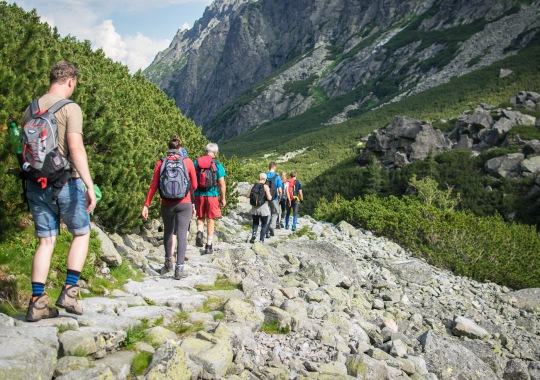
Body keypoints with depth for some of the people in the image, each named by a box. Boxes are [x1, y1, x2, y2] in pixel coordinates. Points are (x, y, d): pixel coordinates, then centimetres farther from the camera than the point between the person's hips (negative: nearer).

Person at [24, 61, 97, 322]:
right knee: (81, 233, 13)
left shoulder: (30, 110, 11)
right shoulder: (70, 108, -9)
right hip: (65, 183, -5)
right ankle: (69, 291, 7)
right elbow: (76, 148, -19)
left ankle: (37, 302, 9)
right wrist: (89, 186, -21)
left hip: (36, 184, 5)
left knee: (46, 240, 10)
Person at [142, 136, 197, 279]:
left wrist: (146, 204, -1)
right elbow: (194, 185, 6)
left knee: (168, 232, 21)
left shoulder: (160, 163, -1)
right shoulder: (188, 162, -2)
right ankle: (179, 268, -8)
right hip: (184, 204, -2)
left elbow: (153, 186, -4)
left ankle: (168, 263, 33)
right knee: (181, 234, -1)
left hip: (167, 204, 2)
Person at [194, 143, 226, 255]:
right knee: (210, 220, 8)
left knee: (200, 217, 20)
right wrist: (223, 198, 4)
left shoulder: (196, 162, 3)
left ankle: (200, 232, -9)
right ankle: (208, 246, 11)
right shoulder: (217, 165, -4)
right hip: (212, 195, -2)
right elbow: (222, 184, -6)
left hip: (198, 195, 2)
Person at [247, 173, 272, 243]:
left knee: (255, 223, 19)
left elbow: (247, 195, -1)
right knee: (264, 224, 12)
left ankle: (254, 234, -6)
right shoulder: (265, 186, -11)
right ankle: (261, 239, 10)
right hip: (263, 208, -3)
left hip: (254, 208, 3)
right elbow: (269, 198, -17)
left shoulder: (253, 185, 0)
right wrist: (270, 196, 5)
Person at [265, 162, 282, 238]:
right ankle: (272, 226, -10)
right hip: (274, 198, -3)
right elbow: (279, 190, -11)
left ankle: (267, 232, 14)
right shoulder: (277, 177, -9)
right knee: (275, 213, 15)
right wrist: (280, 197, 7)